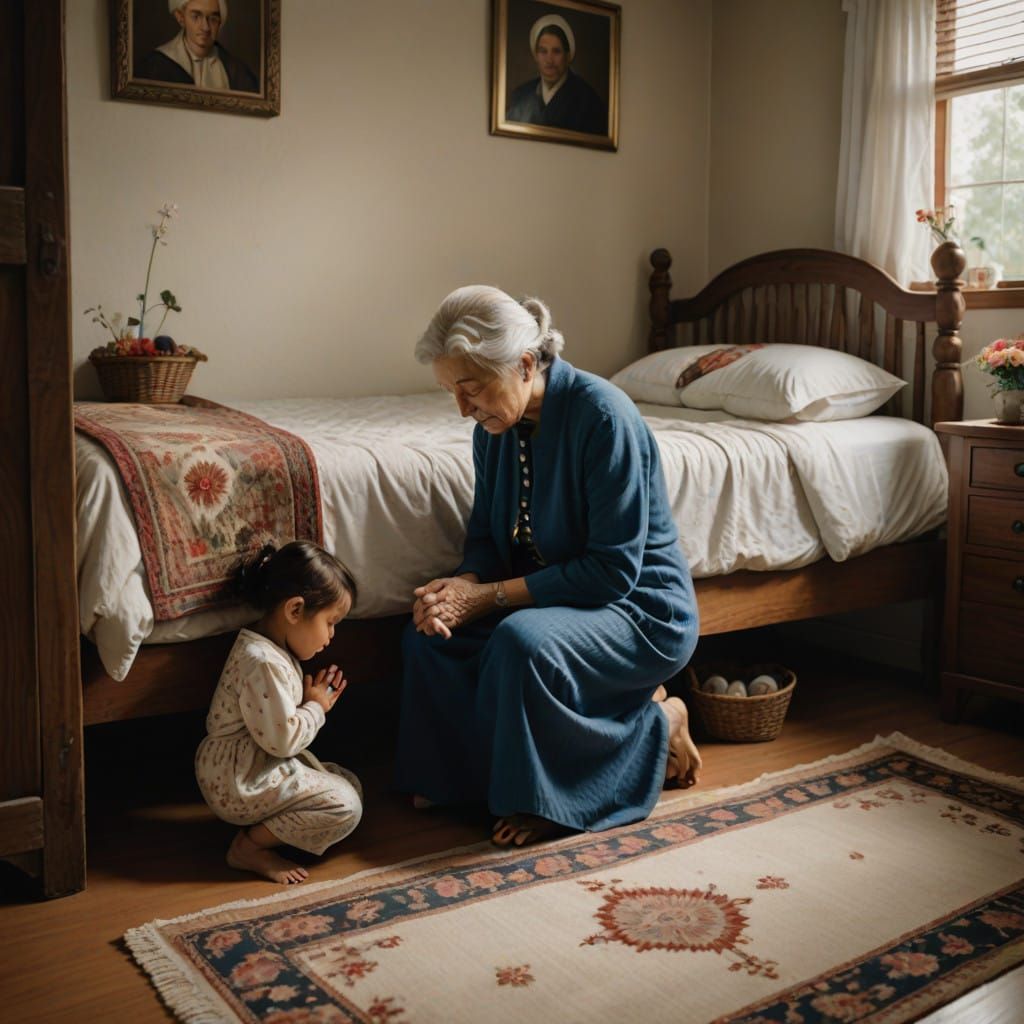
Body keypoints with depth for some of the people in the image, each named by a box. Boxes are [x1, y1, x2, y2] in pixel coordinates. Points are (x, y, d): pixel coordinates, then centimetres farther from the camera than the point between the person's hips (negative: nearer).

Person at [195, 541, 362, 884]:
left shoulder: (273, 650, 9)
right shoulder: (263, 662, -25)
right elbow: (281, 738, -25)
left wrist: (317, 700, 3)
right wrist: (316, 708, -8)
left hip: (259, 766, 11)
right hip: (238, 781, -11)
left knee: (350, 785, 12)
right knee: (344, 807, -16)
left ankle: (261, 827, 3)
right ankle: (249, 847, -6)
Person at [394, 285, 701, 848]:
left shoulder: (602, 415, -25)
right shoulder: (496, 428, -2)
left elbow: (614, 569, -25)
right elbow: (486, 534, 9)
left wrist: (487, 596, -25)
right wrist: (465, 583, -16)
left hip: (642, 608, -7)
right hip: (552, 598, 7)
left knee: (523, 642, -34)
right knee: (428, 629, -14)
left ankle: (652, 727, -8)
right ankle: (455, 773, 6)